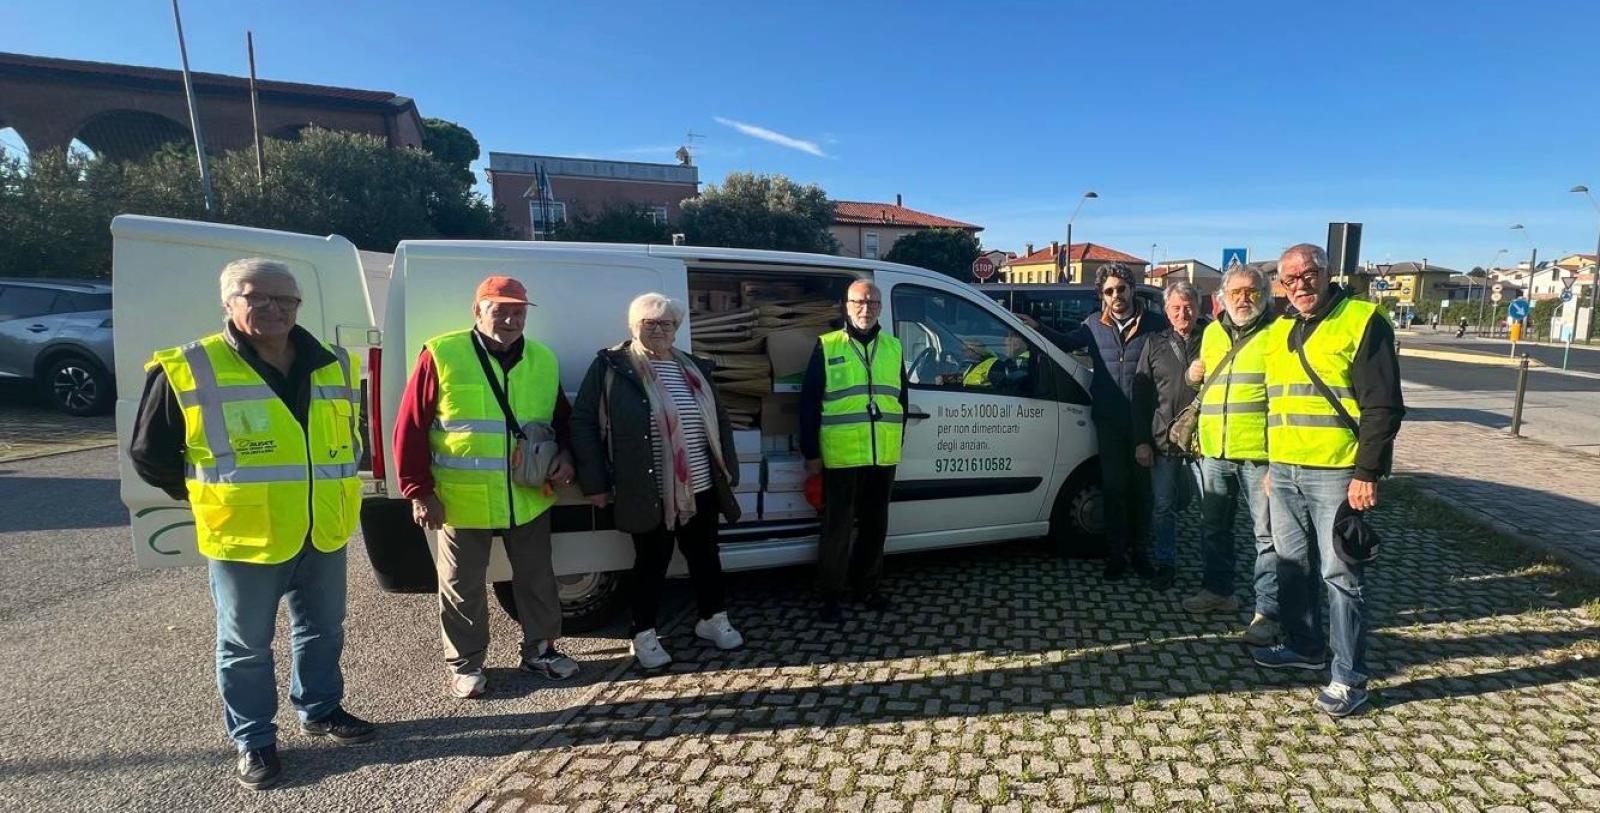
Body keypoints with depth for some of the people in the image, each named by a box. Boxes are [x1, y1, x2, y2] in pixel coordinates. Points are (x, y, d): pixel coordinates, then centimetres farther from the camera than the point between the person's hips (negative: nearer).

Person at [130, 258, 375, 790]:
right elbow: (149, 455, 0)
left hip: (325, 534, 4)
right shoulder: (187, 370, -10)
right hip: (244, 539, -4)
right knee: (245, 645, 11)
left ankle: (320, 710, 38)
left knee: (323, 630, 18)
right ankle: (253, 740, 29)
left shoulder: (333, 365, 3)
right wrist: (211, 497, 3)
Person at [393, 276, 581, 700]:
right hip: (461, 503, -3)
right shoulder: (441, 355, -10)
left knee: (537, 579, 16)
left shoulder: (543, 361, 3)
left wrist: (566, 455, -2)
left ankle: (539, 649, 35)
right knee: (463, 588, 12)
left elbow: (562, 418, 16)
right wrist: (419, 491, -9)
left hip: (530, 500, 4)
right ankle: (464, 664, 31)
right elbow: (409, 430, -7)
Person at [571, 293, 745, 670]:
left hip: (701, 487, 5)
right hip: (648, 492, -5)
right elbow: (583, 424, -7)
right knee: (652, 561, 8)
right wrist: (594, 482, -10)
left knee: (705, 554, 16)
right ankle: (644, 636, 26)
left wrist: (728, 469, 13)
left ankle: (713, 619, 36)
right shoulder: (611, 366, -6)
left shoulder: (694, 369, 9)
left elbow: (719, 421, 16)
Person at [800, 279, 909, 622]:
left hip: (883, 457, 4)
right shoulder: (827, 346, -3)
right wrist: (811, 452, -7)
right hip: (841, 457, -4)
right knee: (837, 528, 4)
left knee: (875, 525, 15)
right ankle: (831, 593, 19)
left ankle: (866, 585, 32)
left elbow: (902, 399, 16)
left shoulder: (893, 347, 10)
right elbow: (809, 403, -4)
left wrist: (898, 443, 13)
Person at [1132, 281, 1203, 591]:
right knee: (1163, 505, 6)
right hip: (1163, 441, 1)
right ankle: (1166, 564, 20)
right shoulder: (1155, 344, 6)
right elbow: (1140, 395, 4)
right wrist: (1141, 441, -1)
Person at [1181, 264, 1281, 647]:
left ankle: (1267, 611, 9)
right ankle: (1217, 590, 33)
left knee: (1267, 534, 1)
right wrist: (1195, 376, 8)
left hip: (1260, 453, -6)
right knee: (1214, 527, 17)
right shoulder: (1212, 333, 15)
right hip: (1215, 451, 6)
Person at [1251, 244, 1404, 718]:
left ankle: (1349, 678, 10)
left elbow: (1383, 407, -11)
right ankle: (1304, 647, 32)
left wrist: (1367, 472, -16)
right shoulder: (1278, 332, 14)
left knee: (1340, 575, -1)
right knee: (1292, 566, 15)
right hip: (1285, 473, 7)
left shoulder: (1363, 322, -6)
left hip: (1336, 474, -7)